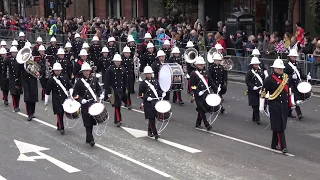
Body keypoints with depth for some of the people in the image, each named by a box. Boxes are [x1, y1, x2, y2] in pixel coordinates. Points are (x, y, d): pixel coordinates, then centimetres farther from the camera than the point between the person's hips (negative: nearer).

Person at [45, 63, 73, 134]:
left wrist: (71, 94, -3)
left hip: (65, 99, 4)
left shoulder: (65, 77, 6)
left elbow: (70, 87, 11)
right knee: (59, 113, -6)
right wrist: (46, 101, 3)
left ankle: (58, 126, 31)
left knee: (62, 112, 10)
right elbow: (47, 91, 1)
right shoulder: (51, 80, -3)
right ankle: (61, 128, 4)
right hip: (57, 100, -4)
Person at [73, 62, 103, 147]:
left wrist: (100, 95, -1)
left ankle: (88, 138, 26)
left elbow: (98, 89, 18)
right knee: (88, 123, -7)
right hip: (85, 105, -5)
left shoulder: (94, 79, 7)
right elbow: (74, 94, -6)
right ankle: (90, 139, -4)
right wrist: (81, 100, -21)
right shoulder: (79, 82, -6)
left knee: (92, 122, 12)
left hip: (94, 103, 5)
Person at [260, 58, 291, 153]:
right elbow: (263, 92, -7)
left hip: (284, 106, 7)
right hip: (275, 106, -7)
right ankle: (283, 146, -5)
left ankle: (274, 144, 25)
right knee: (279, 126, -6)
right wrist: (261, 106, -6)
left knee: (282, 125, 13)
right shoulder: (269, 79, -11)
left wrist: (290, 103, 19)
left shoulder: (286, 77, 9)